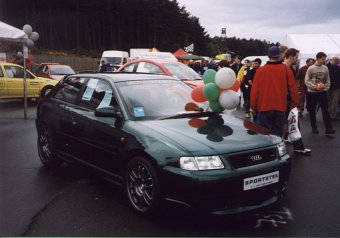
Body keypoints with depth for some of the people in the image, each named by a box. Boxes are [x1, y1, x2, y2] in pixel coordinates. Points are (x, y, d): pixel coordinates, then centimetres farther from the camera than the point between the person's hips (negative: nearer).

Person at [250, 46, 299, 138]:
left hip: (264, 107, -1)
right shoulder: (285, 69, -2)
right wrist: (295, 103, 9)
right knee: (277, 133, 7)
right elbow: (293, 87, -1)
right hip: (280, 107, 1)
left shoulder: (260, 70, -3)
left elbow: (255, 89, -2)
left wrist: (253, 106, 5)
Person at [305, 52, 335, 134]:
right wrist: (315, 87, -19)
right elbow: (306, 81, -8)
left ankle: (328, 128, 0)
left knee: (325, 110, -1)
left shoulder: (325, 68, 3)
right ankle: (314, 127, 18)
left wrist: (326, 87, -8)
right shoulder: (311, 68, -7)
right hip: (311, 92, -2)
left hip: (323, 92, 2)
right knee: (312, 110, 6)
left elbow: (328, 80, 9)